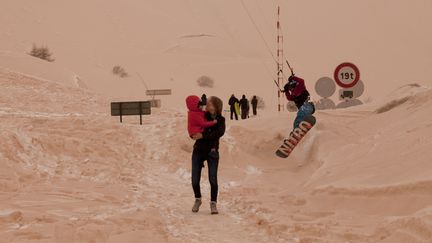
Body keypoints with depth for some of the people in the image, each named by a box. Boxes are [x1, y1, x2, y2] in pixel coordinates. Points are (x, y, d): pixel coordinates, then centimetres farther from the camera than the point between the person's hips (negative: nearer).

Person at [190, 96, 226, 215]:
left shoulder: (220, 119, -4)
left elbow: (220, 133, -22)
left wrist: (203, 136, -27)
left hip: (212, 152, -2)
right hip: (198, 150, 2)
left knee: (213, 179, -9)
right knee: (195, 180, 0)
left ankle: (213, 203, 5)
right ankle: (198, 199, 25)